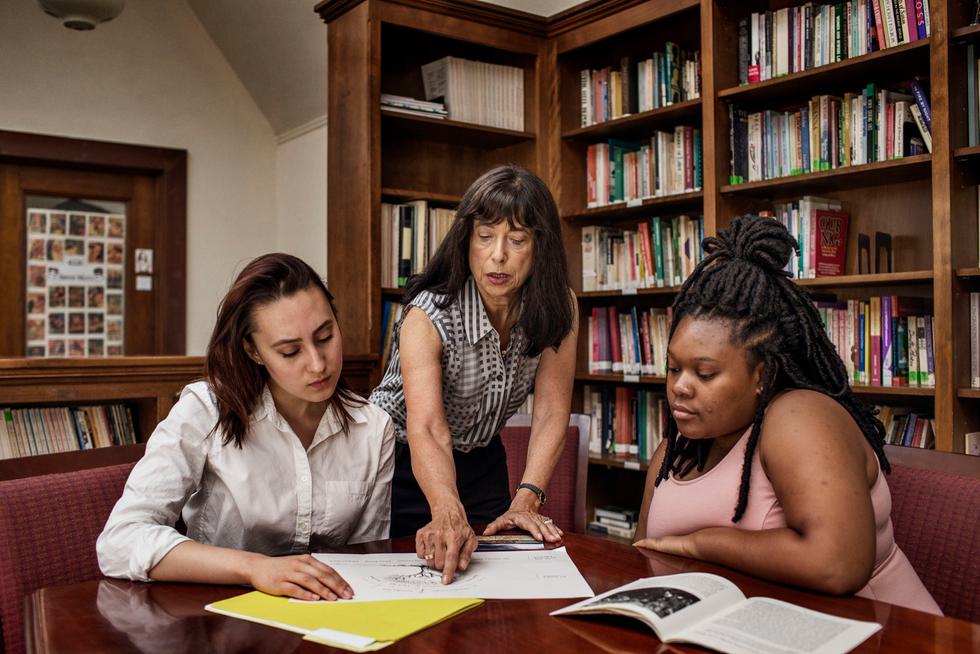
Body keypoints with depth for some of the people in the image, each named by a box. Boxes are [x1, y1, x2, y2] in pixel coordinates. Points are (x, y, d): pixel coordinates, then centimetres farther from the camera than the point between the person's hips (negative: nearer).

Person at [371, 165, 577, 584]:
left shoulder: (558, 307, -15)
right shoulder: (428, 316, -29)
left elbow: (552, 411, -16)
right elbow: (427, 428, -42)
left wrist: (525, 500, -28)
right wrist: (447, 513, -59)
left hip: (481, 462, 4)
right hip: (404, 464, -3)